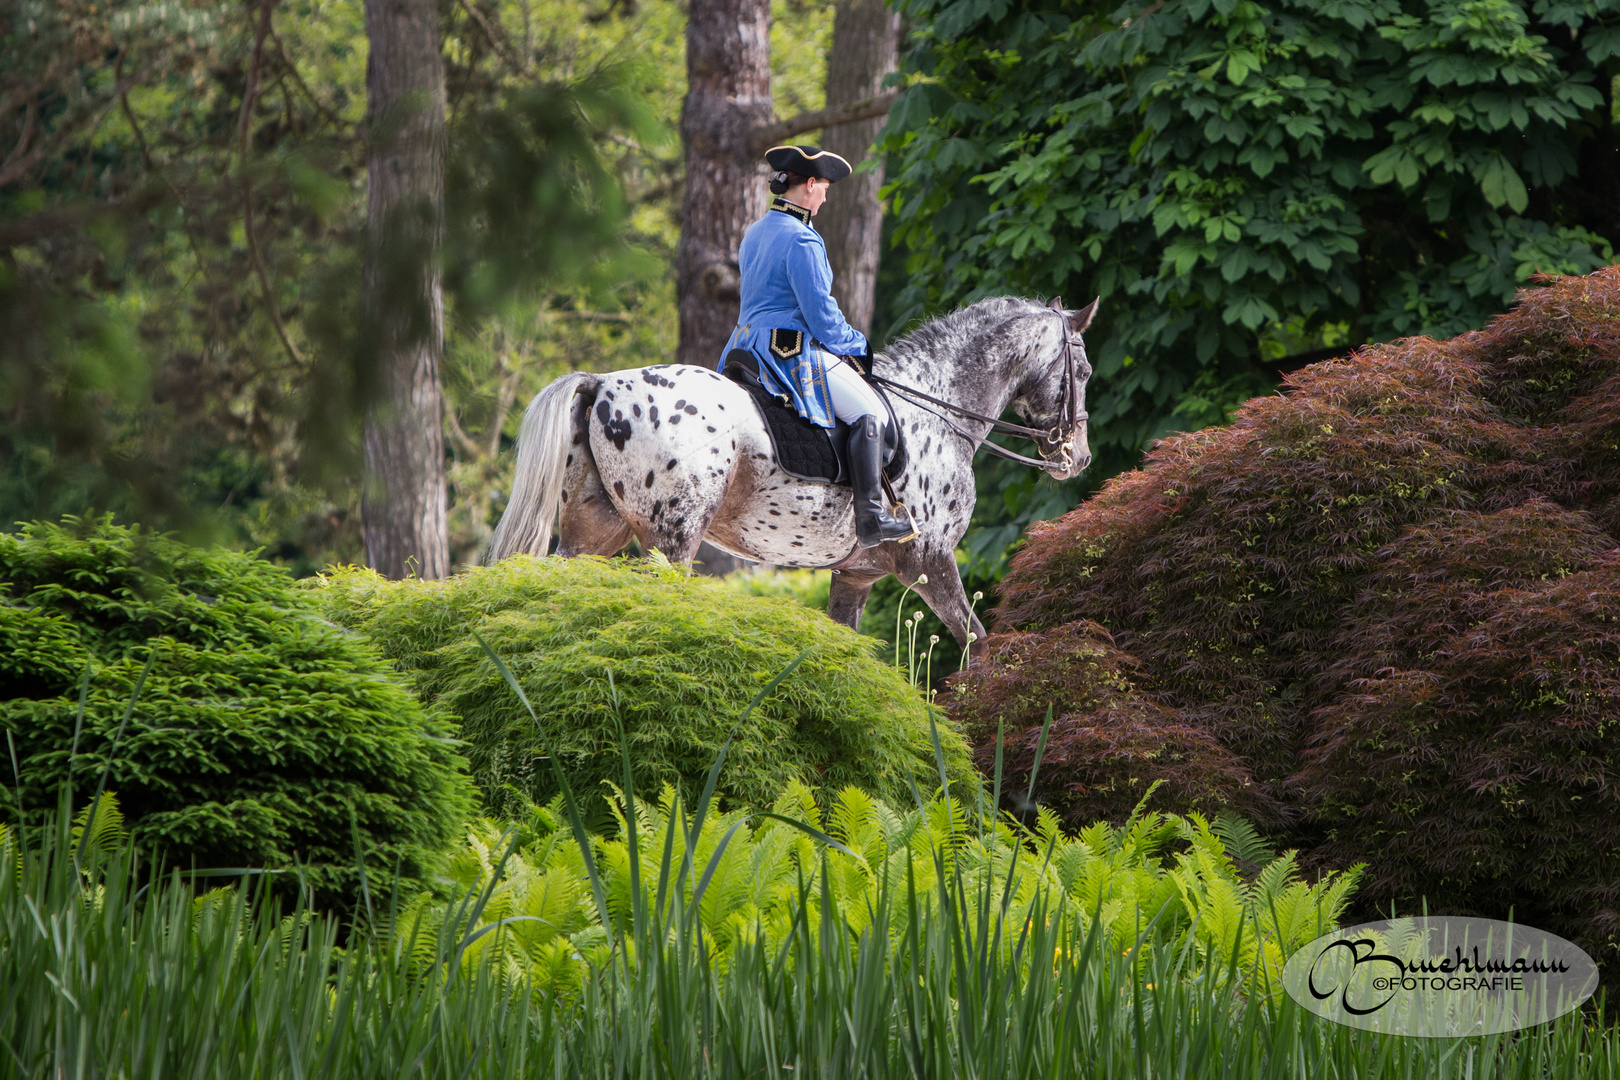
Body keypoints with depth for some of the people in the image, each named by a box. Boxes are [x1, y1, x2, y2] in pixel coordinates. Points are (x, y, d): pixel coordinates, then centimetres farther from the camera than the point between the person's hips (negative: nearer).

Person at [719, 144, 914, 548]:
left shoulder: (755, 233, 13)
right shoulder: (801, 240, -18)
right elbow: (822, 317, -19)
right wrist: (860, 346, -1)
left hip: (751, 344, 10)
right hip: (792, 350, -10)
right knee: (869, 412, -8)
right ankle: (871, 520, -14)